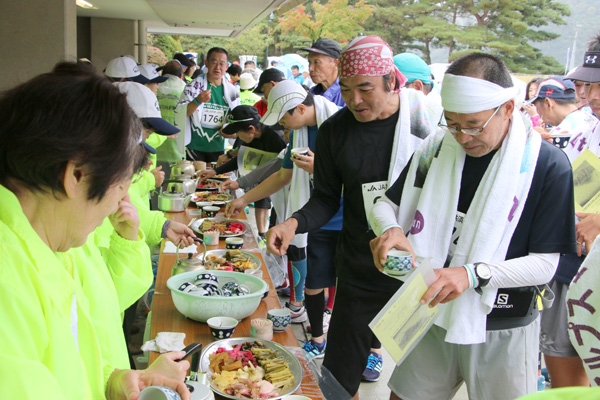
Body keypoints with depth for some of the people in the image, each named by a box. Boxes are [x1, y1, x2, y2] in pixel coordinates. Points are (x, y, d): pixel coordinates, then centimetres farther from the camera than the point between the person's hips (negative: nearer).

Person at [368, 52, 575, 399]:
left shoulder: (548, 165, -13)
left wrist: (473, 274, -30)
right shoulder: (437, 148, -1)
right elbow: (387, 204, 6)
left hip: (503, 333, -3)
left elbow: (546, 263, -14)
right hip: (432, 317, 3)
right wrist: (389, 228, -19)